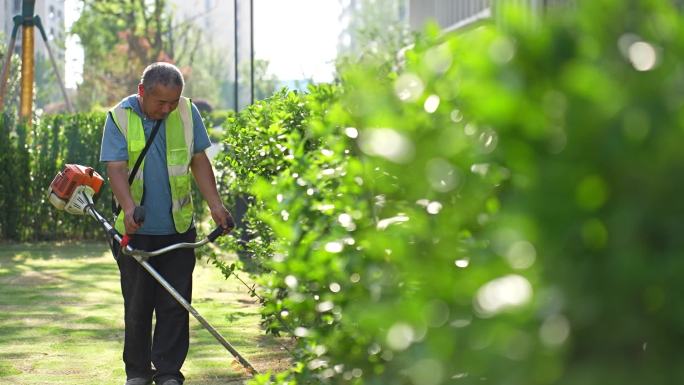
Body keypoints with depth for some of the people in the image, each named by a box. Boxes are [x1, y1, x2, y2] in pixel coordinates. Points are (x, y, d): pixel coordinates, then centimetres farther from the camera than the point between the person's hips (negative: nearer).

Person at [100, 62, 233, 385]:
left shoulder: (187, 112, 1)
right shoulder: (120, 117, -7)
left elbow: (199, 161, 8)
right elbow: (116, 167, -14)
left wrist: (215, 205, 2)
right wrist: (129, 207, -30)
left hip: (178, 228, 2)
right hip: (136, 229, -1)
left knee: (175, 304, 1)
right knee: (137, 304, 6)